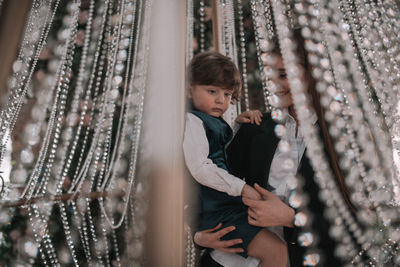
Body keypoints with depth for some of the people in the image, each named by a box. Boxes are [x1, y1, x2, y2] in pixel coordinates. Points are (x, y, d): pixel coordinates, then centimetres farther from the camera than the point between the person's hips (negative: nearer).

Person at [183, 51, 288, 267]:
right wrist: (241, 187, -21)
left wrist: (239, 124, 13)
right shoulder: (193, 120, -13)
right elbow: (200, 168, -23)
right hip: (215, 213, -10)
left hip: (229, 205, 10)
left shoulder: (216, 122, 16)